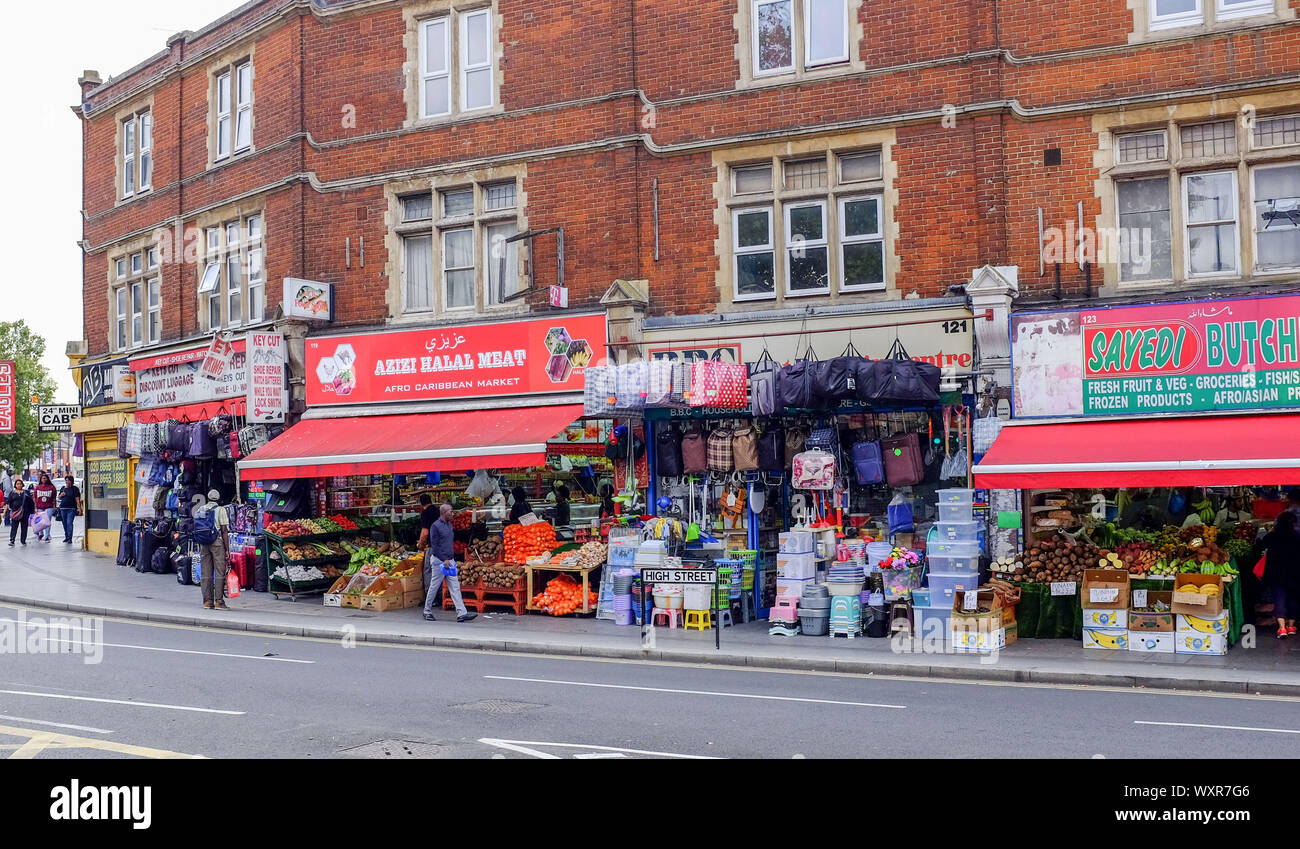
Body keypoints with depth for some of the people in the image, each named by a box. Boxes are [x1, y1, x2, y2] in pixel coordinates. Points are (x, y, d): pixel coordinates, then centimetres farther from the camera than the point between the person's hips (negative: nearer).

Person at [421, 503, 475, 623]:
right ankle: (427, 611, 16)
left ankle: (461, 613, -6)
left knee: (455, 587, 0)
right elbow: (434, 545, -14)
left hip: (450, 560, 8)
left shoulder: (449, 525, 15)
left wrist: (452, 558, 14)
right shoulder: (435, 526, -10)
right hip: (439, 560, -8)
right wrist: (444, 560, -17)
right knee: (434, 587, 2)